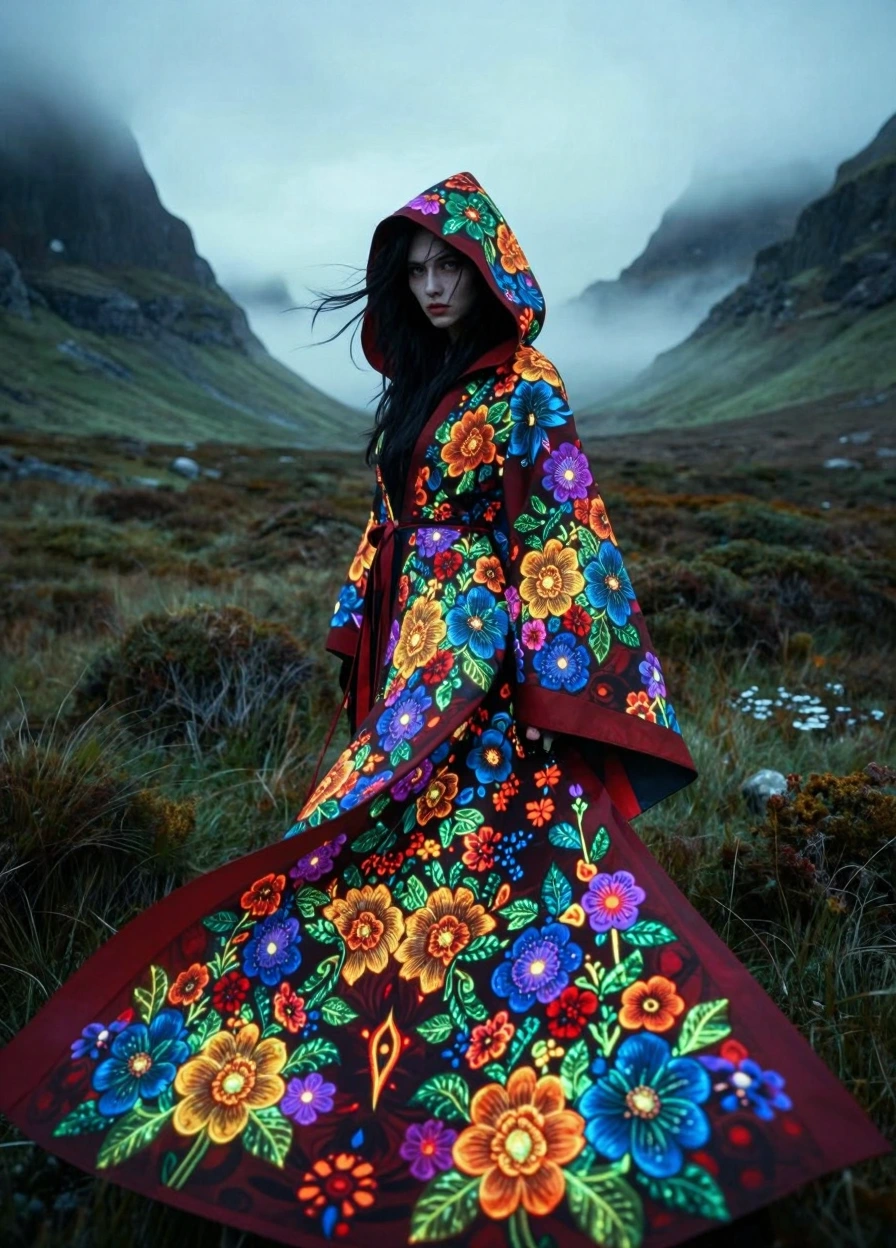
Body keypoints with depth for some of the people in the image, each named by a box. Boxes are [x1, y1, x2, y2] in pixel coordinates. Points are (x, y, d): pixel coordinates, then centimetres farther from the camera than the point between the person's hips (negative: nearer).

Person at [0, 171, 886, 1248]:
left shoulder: (524, 391, -7)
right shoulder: (414, 384, 15)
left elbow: (561, 536, -12)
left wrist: (550, 677, -17)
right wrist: (365, 634, 16)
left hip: (493, 656, -7)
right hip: (414, 652, 7)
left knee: (511, 845, -3)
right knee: (382, 837, 11)